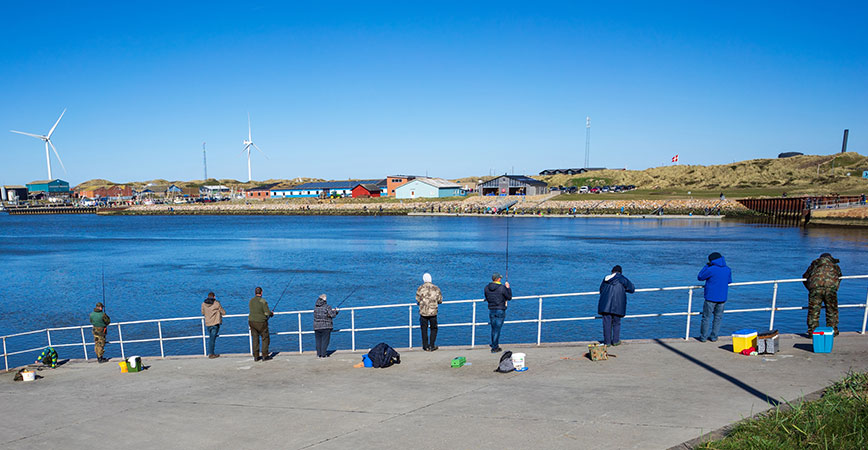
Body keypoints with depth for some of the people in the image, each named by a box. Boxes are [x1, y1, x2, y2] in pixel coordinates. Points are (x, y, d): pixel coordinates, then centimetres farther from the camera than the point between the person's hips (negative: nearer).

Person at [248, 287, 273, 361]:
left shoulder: (251, 301, 3)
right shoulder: (263, 301, -15)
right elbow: (267, 312, -16)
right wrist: (271, 313, 8)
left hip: (252, 321, 5)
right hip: (261, 322, -5)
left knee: (255, 339, 11)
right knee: (265, 338, 6)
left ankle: (256, 356, 13)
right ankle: (265, 356, 5)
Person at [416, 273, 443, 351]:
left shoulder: (420, 288, -6)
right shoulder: (436, 288, -3)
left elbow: (417, 301, -2)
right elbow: (440, 300, 2)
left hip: (423, 312, 0)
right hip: (433, 312, 0)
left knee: (424, 330, 11)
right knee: (434, 329, 15)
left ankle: (426, 347, 16)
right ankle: (432, 346, 12)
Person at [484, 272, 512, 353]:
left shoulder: (486, 288, 1)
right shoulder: (502, 288, -13)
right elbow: (509, 297, -3)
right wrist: (508, 288, 7)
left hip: (491, 310, 5)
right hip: (500, 310, -5)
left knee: (493, 329, 16)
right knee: (497, 329, 1)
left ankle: (495, 346, 25)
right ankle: (494, 348, 4)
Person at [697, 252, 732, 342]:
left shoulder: (711, 270, -15)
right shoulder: (728, 270, 3)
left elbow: (699, 277, -3)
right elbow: (729, 282, 17)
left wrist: (706, 266, 0)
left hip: (711, 298, -5)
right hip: (722, 298, 5)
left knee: (706, 317, 5)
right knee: (718, 318, 13)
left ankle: (703, 337, 9)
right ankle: (714, 337, 16)